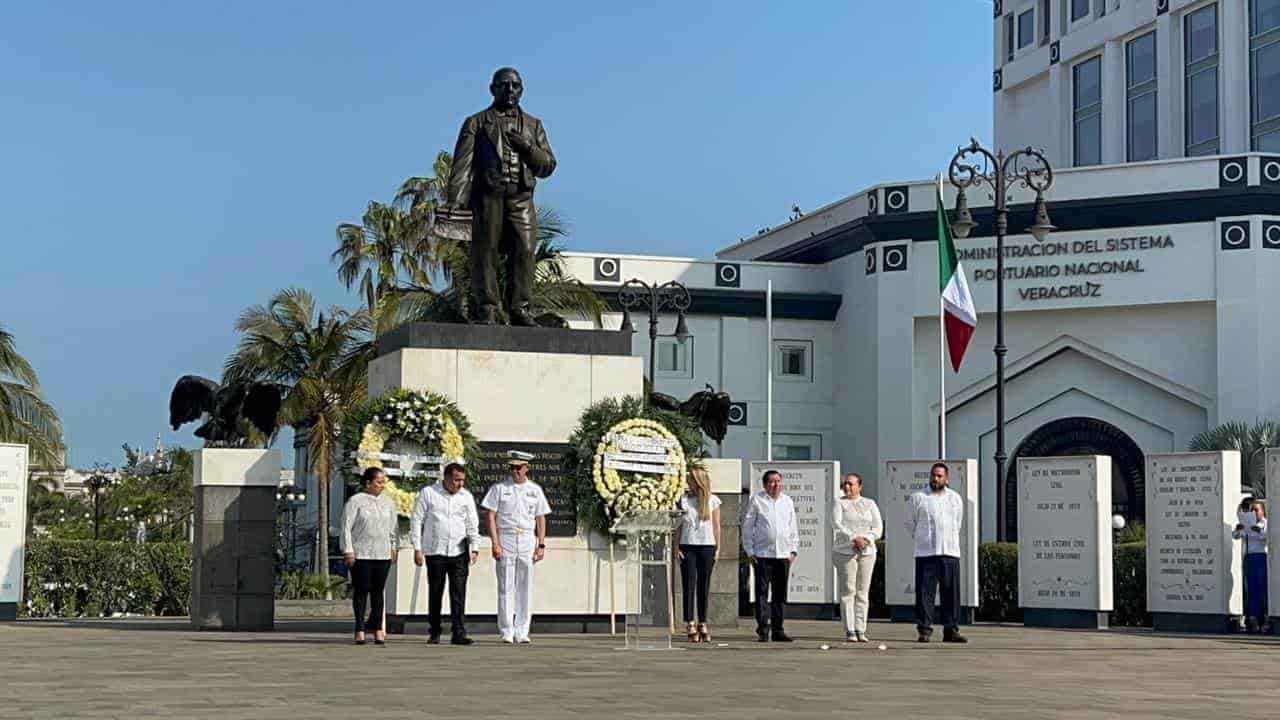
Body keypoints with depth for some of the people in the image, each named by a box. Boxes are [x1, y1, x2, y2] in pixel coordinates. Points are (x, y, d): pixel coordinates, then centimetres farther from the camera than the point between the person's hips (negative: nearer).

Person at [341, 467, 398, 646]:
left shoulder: (388, 503, 13)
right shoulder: (355, 501, -3)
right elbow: (346, 527, -4)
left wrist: (393, 547, 18)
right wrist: (348, 550, -9)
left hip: (383, 554, 4)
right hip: (361, 554, -4)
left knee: (378, 591, 3)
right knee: (361, 591, -3)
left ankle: (378, 628, 6)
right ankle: (360, 630, 1)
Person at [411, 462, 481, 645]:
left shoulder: (466, 496, 10)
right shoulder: (428, 493, 0)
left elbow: (472, 524, 14)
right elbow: (416, 521, 2)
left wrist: (474, 548, 3)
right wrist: (417, 549, -3)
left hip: (459, 553, 2)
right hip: (435, 552, -2)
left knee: (459, 594, -5)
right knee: (435, 593, 5)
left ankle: (458, 633, -6)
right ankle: (434, 632, 16)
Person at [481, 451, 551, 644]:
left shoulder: (535, 490, 11)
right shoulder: (499, 488, 2)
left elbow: (540, 518, 12)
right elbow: (491, 516, -2)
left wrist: (541, 545, 2)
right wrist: (495, 544, -11)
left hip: (528, 541, 3)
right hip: (505, 539, -3)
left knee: (525, 588, 1)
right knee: (506, 587, -4)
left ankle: (522, 632, 5)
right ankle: (506, 632, -1)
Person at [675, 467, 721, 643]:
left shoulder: (712, 501, 6)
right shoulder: (684, 500, 7)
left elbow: (716, 526, 7)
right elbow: (678, 525, 7)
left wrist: (717, 548, 2)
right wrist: (677, 547, -1)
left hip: (707, 546, 0)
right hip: (687, 546, 0)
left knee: (704, 587, 3)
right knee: (689, 586, -4)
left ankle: (703, 625, 9)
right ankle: (691, 626, -3)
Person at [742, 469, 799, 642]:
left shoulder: (787, 501, 14)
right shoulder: (756, 500, 2)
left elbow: (793, 528, 18)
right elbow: (747, 527, 3)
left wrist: (793, 550, 11)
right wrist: (749, 551, -2)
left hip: (783, 555, 4)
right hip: (762, 555, -4)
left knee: (780, 594, 6)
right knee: (762, 592, -7)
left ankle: (777, 630, 11)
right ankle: (763, 630, -7)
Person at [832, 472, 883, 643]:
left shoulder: (870, 504, 14)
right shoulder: (839, 503, 6)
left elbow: (878, 528, 6)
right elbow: (837, 525, -9)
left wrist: (865, 539, -13)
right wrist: (854, 539, -21)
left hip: (867, 552, 3)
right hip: (845, 551, -3)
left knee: (863, 592, 1)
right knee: (848, 591, -7)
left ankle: (861, 631, 3)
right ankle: (850, 631, -8)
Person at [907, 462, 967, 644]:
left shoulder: (956, 498, 14)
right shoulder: (917, 498, 4)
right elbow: (910, 523, 11)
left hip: (950, 552, 3)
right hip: (925, 553, -3)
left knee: (951, 593, 1)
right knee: (925, 592, -6)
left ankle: (951, 630, 6)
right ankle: (924, 630, -3)